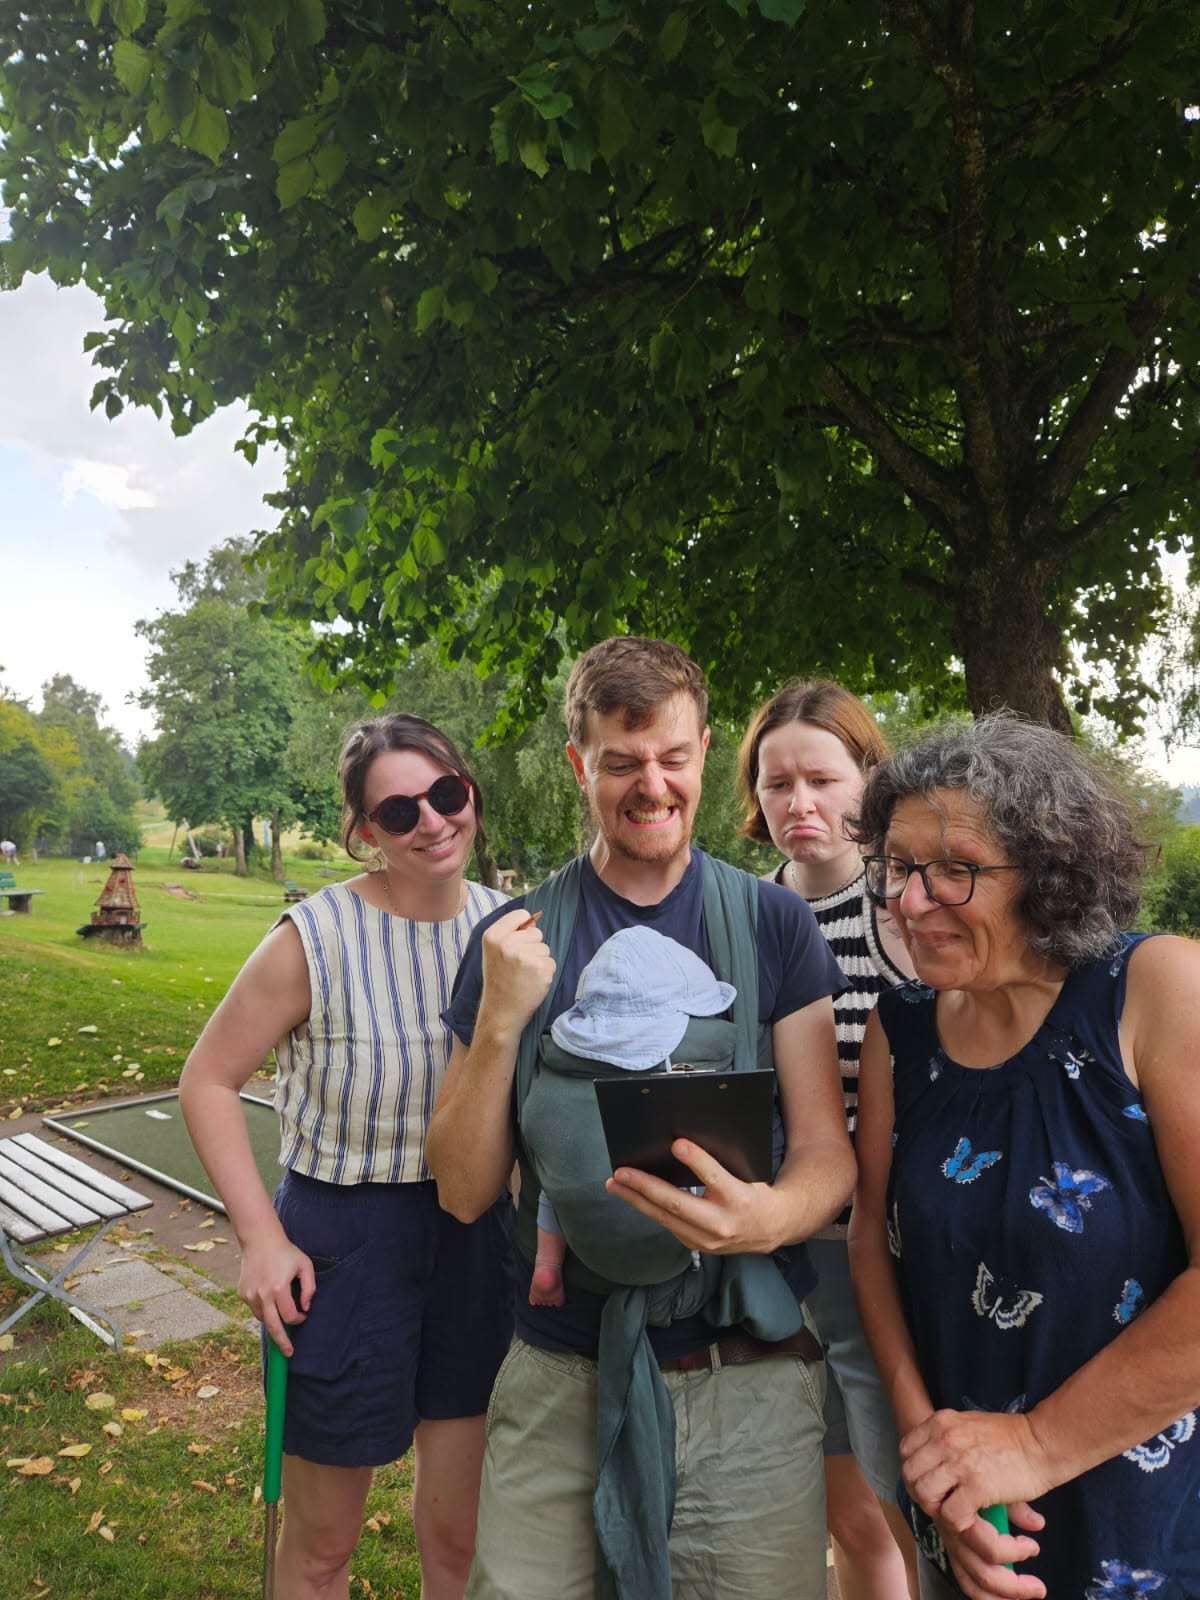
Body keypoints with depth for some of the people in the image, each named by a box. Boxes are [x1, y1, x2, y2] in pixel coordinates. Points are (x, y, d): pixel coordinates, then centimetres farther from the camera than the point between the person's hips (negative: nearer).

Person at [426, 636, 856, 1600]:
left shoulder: (772, 923, -4)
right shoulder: (517, 940, -2)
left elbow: (828, 1153, -4)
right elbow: (465, 1191, -2)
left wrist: (769, 1217, -27)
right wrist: (500, 1020, -18)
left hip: (752, 1384, 0)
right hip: (562, 1378, 1)